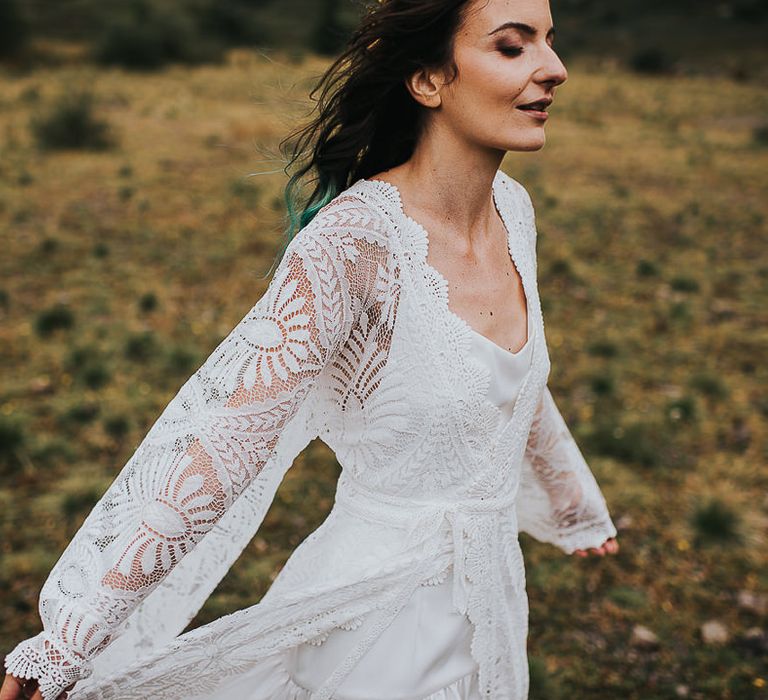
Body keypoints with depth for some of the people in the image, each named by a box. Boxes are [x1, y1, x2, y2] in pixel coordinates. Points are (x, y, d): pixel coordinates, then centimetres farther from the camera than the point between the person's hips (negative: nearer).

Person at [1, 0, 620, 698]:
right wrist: (72, 641, -25)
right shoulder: (354, 239, -26)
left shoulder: (511, 206, -3)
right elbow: (229, 440, -27)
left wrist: (577, 507, 26)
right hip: (379, 618, -7)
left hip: (489, 592, 7)